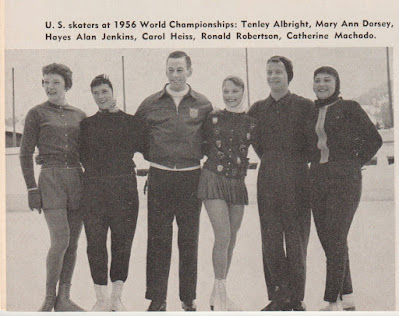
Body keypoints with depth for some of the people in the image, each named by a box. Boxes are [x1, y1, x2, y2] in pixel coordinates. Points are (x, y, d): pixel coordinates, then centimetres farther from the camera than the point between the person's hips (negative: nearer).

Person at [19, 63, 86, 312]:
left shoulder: (79, 116, 14)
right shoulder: (37, 114, 3)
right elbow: (26, 154, 2)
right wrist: (32, 189, -6)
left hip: (77, 178, 4)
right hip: (50, 179, -4)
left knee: (73, 242, 2)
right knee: (60, 239, -15)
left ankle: (64, 299, 11)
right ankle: (49, 298, -1)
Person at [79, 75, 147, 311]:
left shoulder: (132, 123, 10)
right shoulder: (87, 125, 14)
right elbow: (83, 157, 15)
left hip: (125, 187, -1)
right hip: (94, 189, 1)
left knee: (123, 242, 2)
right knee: (95, 242, -3)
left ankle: (117, 298, 12)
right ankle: (102, 298, 6)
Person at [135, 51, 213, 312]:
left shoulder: (203, 105, 6)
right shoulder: (151, 104, 6)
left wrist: (201, 157, 3)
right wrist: (151, 157, 8)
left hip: (191, 177, 0)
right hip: (160, 178, 0)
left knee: (189, 239, 5)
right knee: (158, 239, 1)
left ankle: (189, 298, 15)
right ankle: (157, 298, 9)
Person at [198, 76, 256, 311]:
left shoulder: (251, 123, 6)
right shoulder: (213, 118, 3)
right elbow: (203, 146, 14)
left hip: (237, 183, 3)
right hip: (214, 179, -3)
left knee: (231, 240, 6)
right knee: (223, 235, -15)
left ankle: (219, 294, 18)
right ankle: (220, 293, -6)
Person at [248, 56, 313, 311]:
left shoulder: (305, 106, 2)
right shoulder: (258, 109, 12)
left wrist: (299, 161, 4)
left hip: (297, 177, -3)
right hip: (268, 178, 3)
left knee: (296, 239, -1)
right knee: (271, 240, 2)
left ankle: (296, 298, 7)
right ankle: (278, 296, 10)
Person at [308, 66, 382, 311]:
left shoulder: (349, 108, 0)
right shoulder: (312, 112, 15)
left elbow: (374, 139, 0)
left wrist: (355, 164, -1)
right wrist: (316, 163, 14)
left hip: (345, 181, -6)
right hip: (318, 181, 6)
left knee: (336, 238, -13)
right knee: (327, 239, 6)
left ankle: (333, 301, -11)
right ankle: (347, 297, 16)